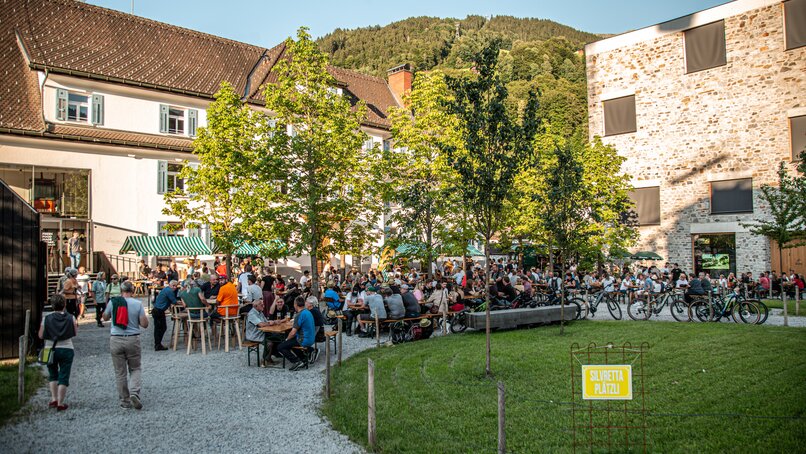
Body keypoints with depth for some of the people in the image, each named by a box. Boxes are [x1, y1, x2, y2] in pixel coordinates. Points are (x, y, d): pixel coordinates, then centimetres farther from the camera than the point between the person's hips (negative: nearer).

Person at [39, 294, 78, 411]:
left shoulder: (46, 319, -8)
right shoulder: (71, 318, -7)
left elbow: (41, 336, -3)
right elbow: (74, 333, 0)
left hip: (50, 350, 1)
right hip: (67, 350, -1)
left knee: (52, 375, 21)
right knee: (64, 377, 5)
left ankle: (54, 399, 14)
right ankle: (60, 403, 5)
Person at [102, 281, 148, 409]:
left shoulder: (112, 302, -2)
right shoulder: (137, 304, -5)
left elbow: (105, 317, 16)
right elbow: (144, 324, -5)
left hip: (115, 340, 1)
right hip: (132, 339, -1)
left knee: (120, 372, 10)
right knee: (135, 369, 14)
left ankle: (125, 401, 16)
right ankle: (134, 393, -8)